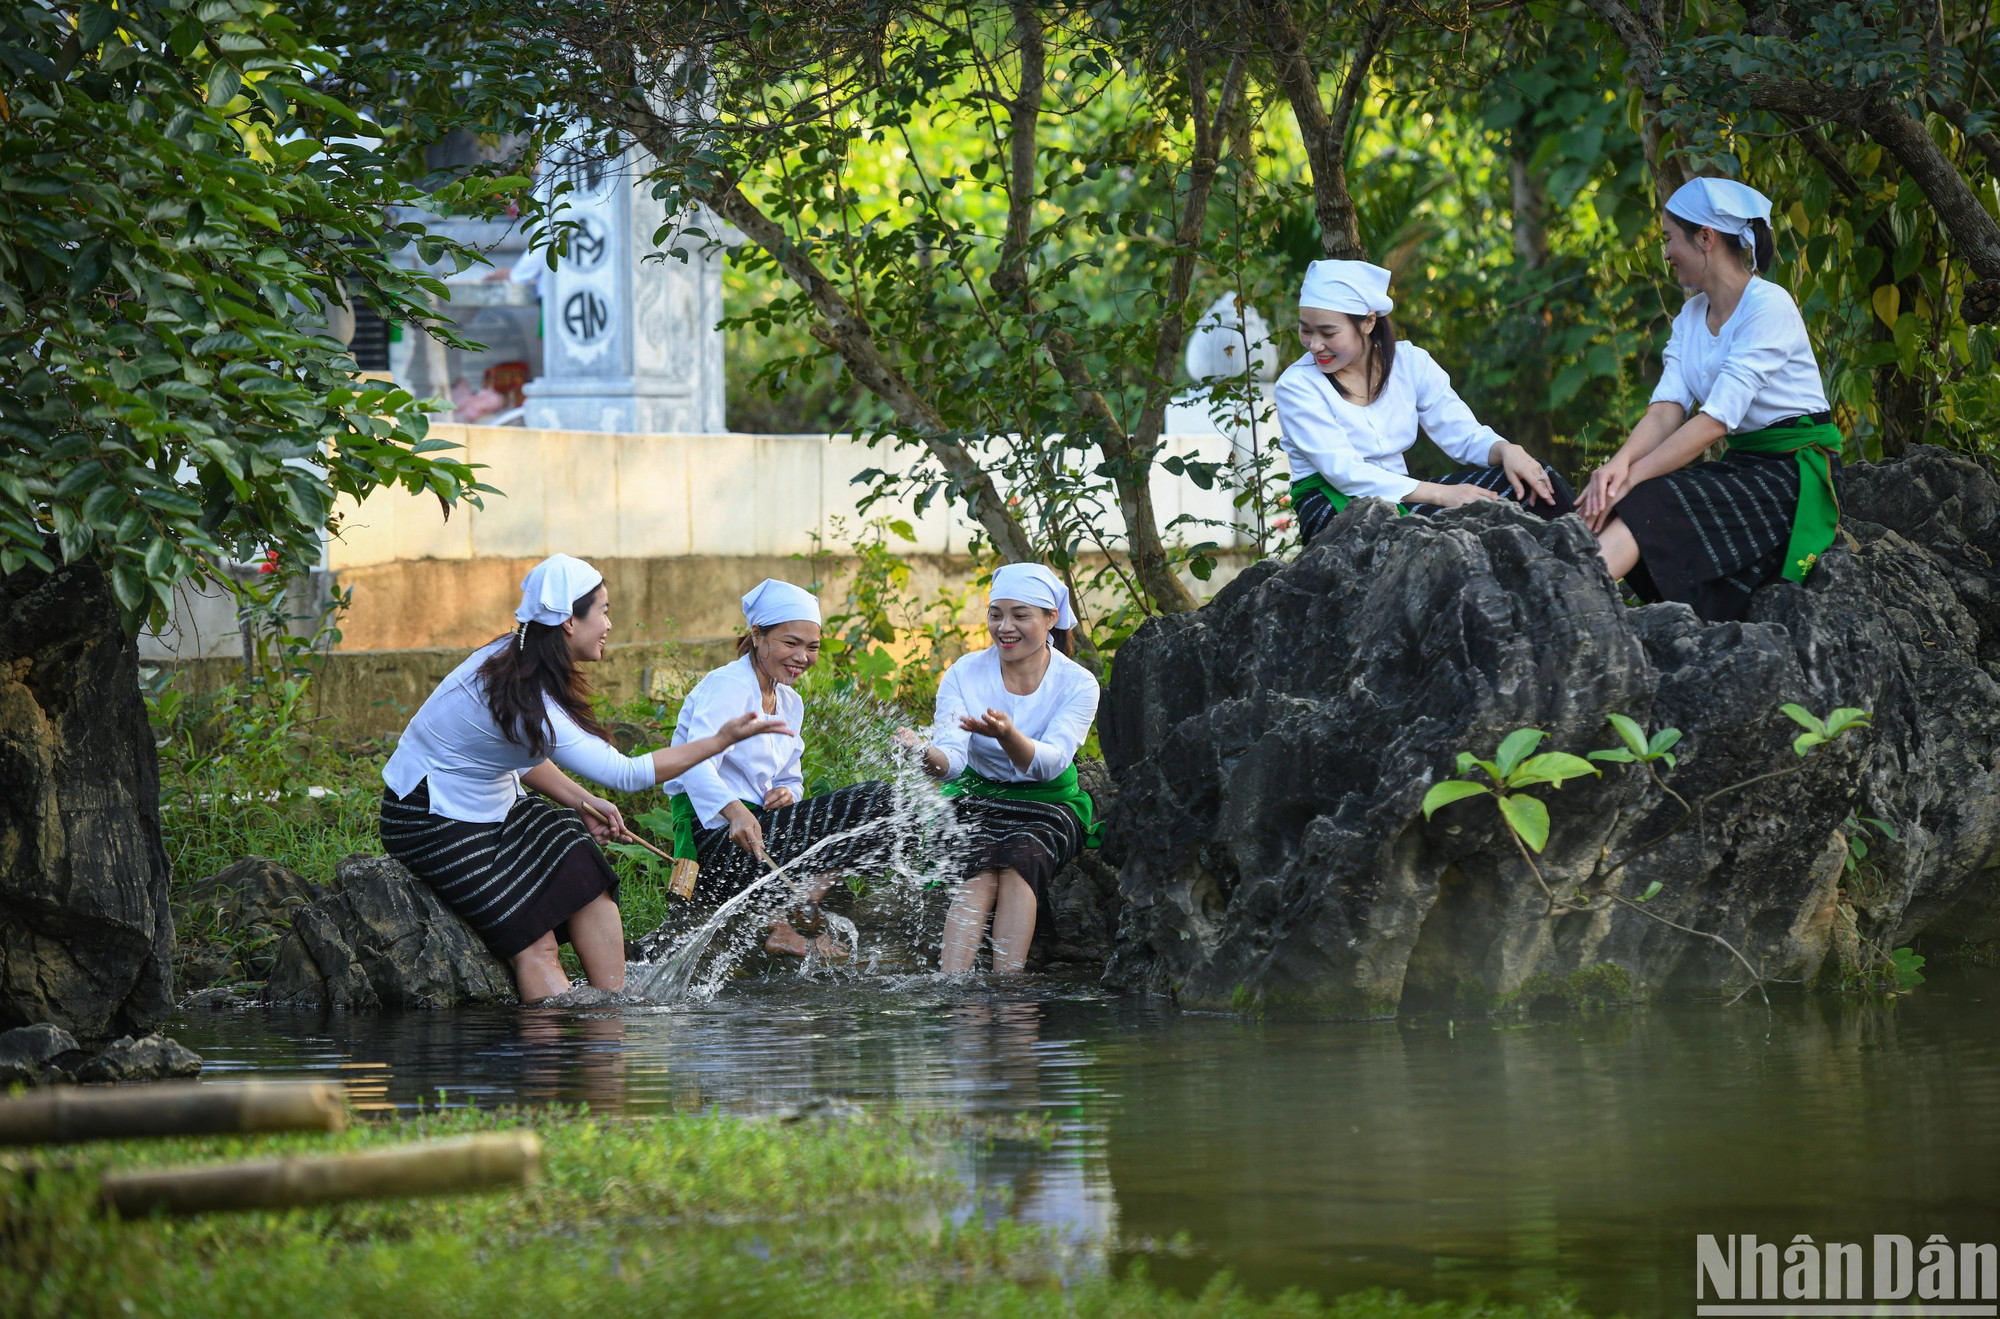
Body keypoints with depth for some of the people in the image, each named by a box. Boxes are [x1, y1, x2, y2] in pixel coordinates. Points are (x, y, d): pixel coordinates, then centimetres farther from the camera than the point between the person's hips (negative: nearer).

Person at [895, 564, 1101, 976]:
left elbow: (1050, 763, -22)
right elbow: (953, 759, -15)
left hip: (1047, 807, 0)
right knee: (981, 872, -31)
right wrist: (925, 756, -39)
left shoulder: (1077, 684, -7)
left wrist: (1007, 736, -42)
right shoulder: (964, 674, -3)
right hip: (978, 800, 0)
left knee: (1020, 858, -34)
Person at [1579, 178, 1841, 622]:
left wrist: (1634, 475, -27)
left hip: (1796, 473, -9)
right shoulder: (1691, 316, 13)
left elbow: (1717, 418, -22)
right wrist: (1620, 462, -22)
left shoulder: (1769, 307, -14)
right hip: (1743, 466, 9)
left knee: (1652, 502, -31)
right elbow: (1668, 407, -2)